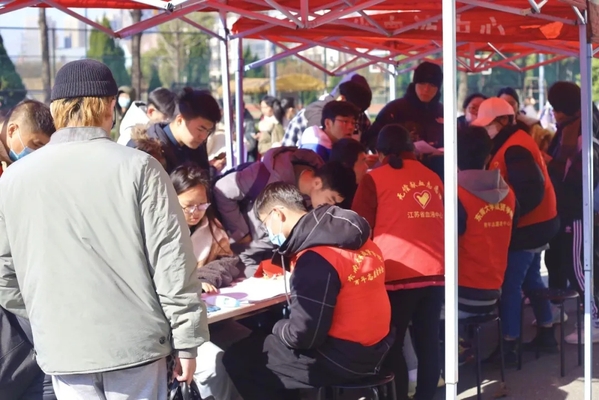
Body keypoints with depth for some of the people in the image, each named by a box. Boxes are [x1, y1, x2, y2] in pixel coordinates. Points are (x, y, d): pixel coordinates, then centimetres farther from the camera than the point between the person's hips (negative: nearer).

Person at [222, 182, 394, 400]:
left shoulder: (315, 258, -23)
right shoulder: (354, 237, 3)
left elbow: (303, 336, -21)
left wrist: (278, 327, -2)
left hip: (343, 359, -9)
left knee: (236, 358, 2)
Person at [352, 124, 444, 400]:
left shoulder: (375, 178, 0)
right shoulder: (433, 178, 13)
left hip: (398, 274, -5)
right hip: (435, 271, 5)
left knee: (392, 345, 4)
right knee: (428, 341, 10)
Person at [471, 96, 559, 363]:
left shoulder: (514, 149, -21)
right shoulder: (513, 143, 12)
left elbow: (532, 190, -30)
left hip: (526, 227, -10)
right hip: (534, 224, 11)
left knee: (510, 284, -5)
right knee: (530, 280, 19)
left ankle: (508, 345, 1)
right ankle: (546, 334, 27)